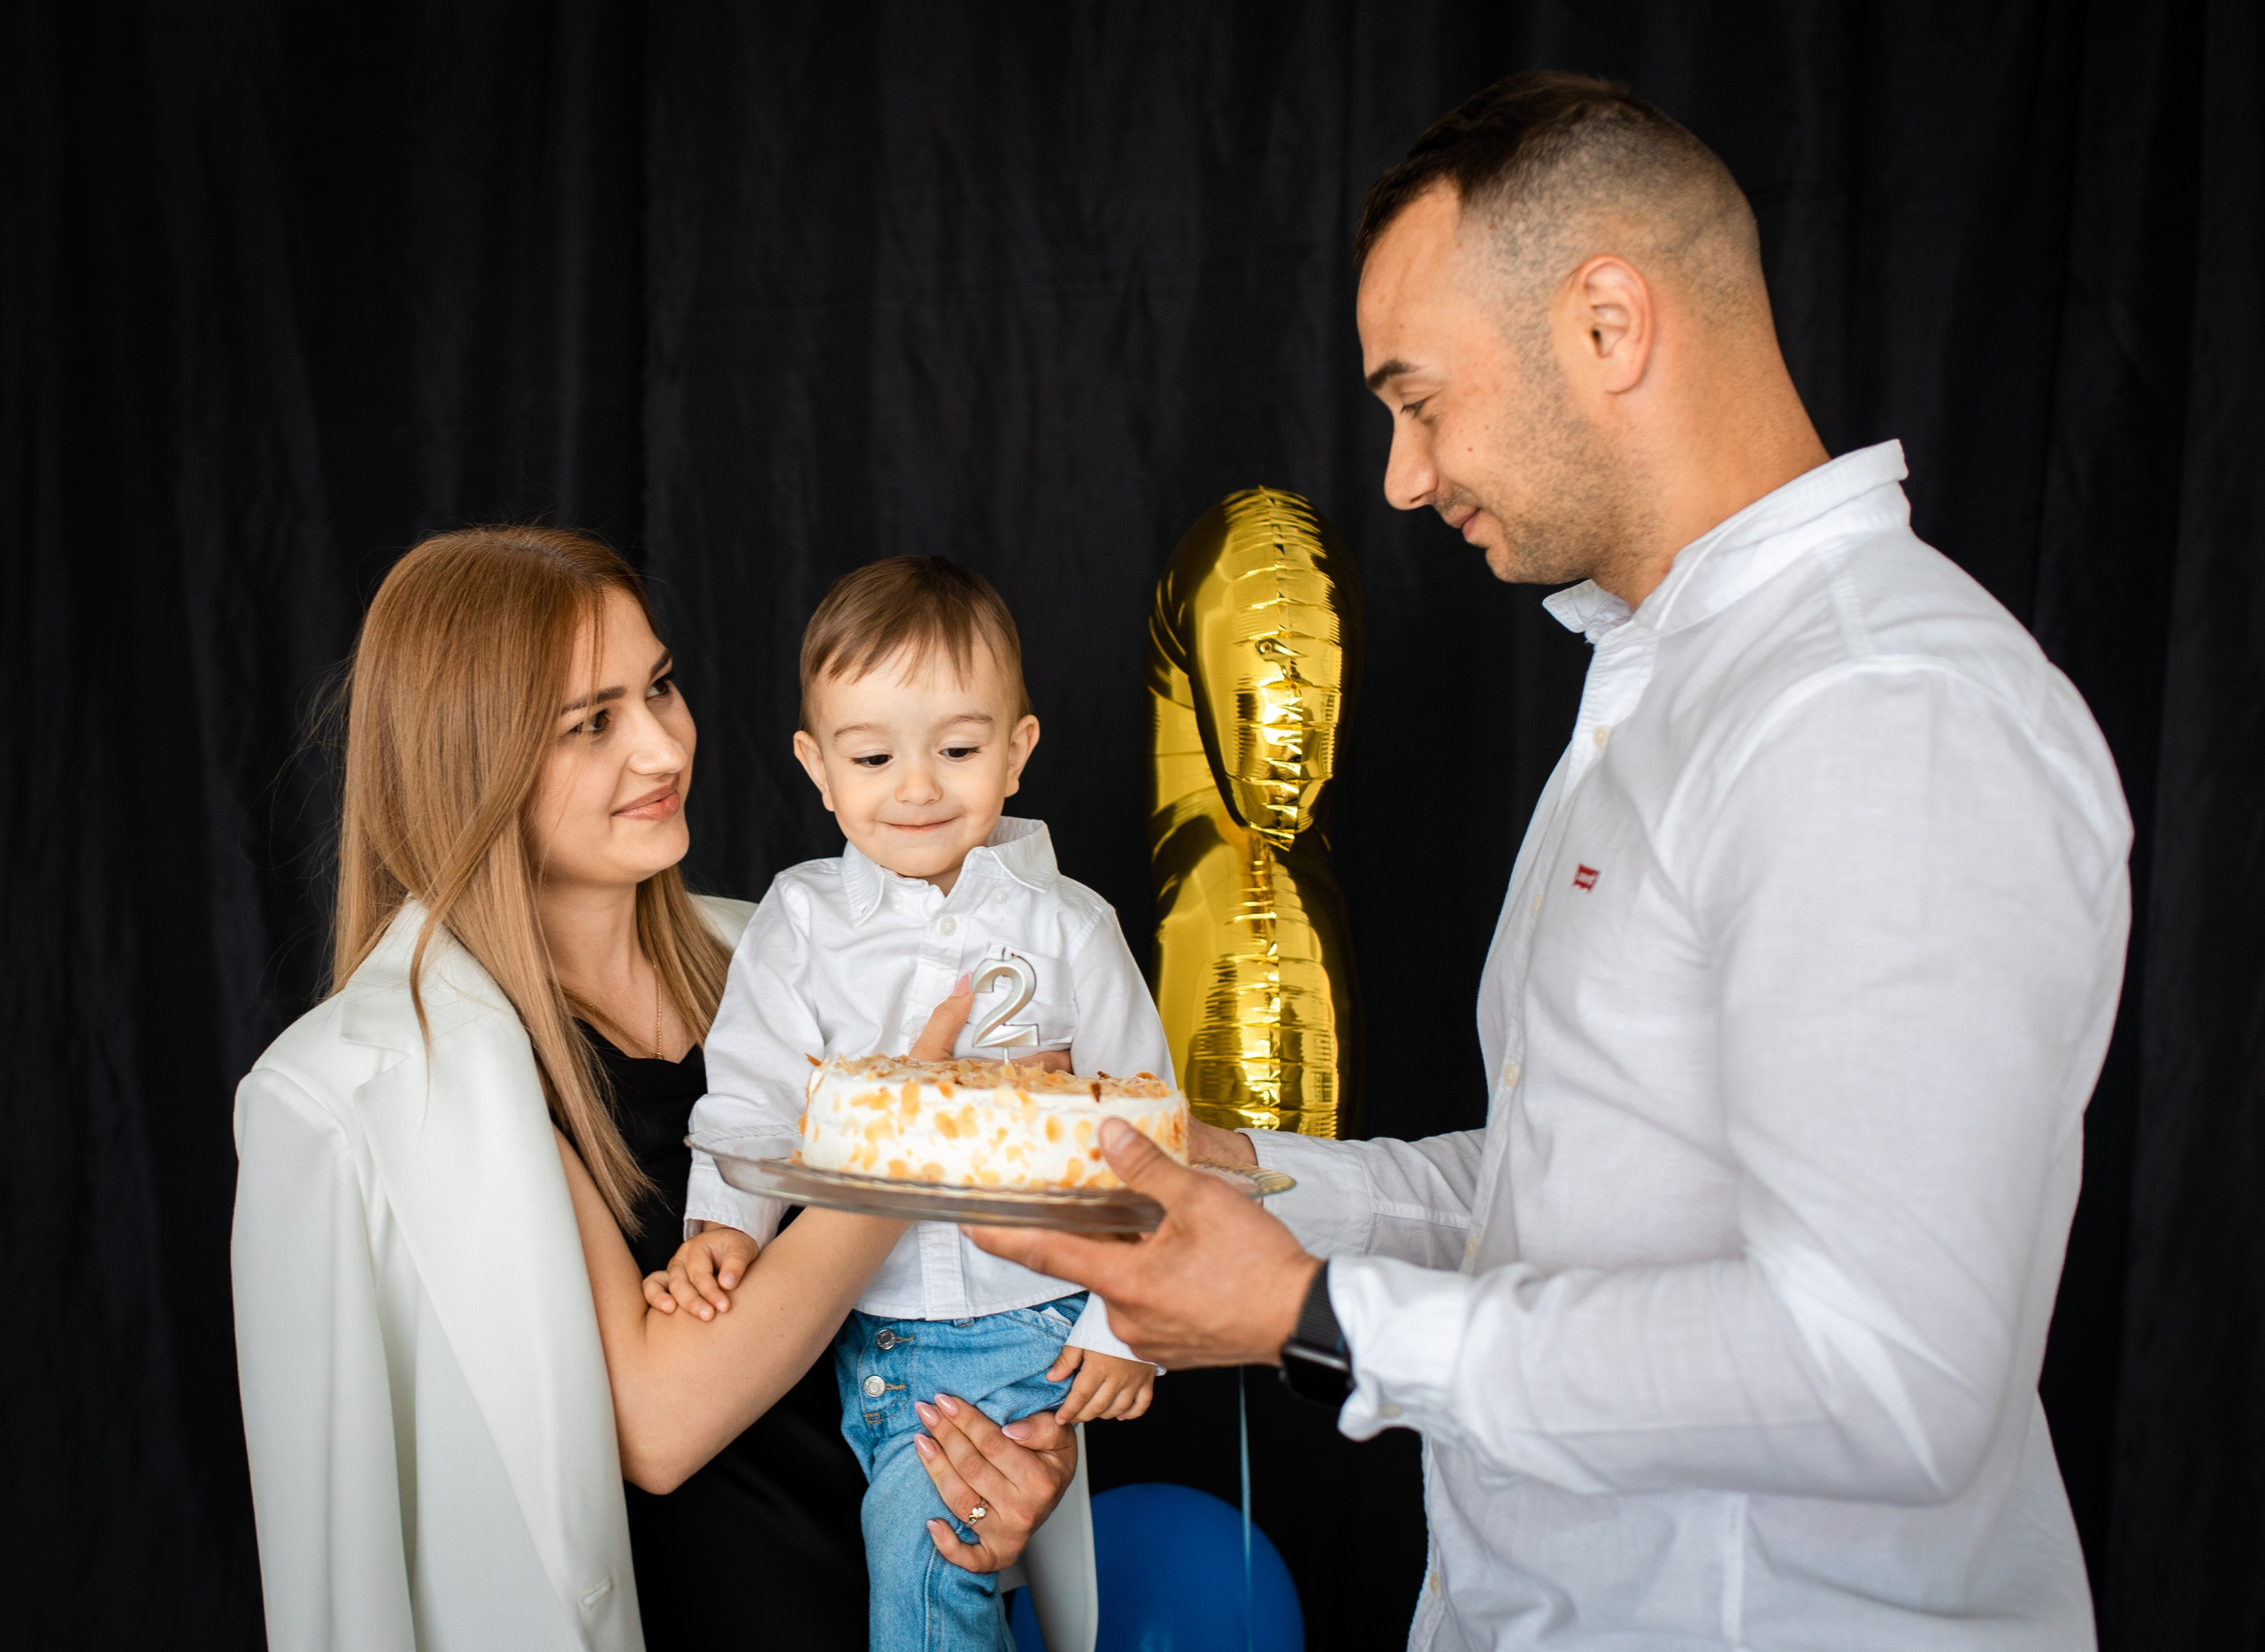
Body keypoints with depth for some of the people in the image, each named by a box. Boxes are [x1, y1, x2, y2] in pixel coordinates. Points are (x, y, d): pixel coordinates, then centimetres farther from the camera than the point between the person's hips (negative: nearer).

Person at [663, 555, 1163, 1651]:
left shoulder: (1065, 928, -4)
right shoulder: (799, 922, 0)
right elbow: (751, 1096, 0)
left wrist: (1126, 1322, -2)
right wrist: (723, 1221, -19)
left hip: (1022, 1326, -3)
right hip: (861, 1320, 3)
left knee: (920, 1552, -15)